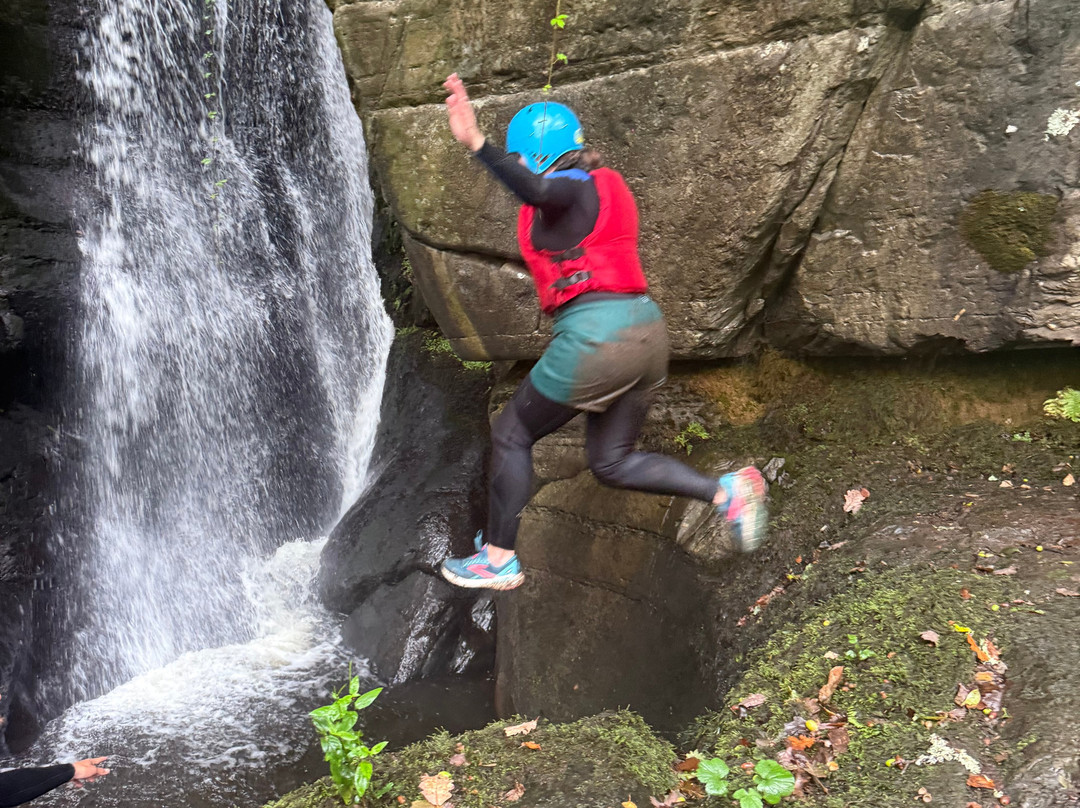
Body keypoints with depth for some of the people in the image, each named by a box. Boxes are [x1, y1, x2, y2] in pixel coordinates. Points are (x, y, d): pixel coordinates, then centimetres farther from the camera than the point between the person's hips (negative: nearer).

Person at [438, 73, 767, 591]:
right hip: (647, 329, 9)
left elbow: (534, 188, -33)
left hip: (595, 335, -9)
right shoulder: (605, 185, 18)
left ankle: (497, 559, 17)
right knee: (611, 462, 18)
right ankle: (727, 490, 4)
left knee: (511, 435, 9)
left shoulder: (568, 189, -9)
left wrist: (476, 144, -44)